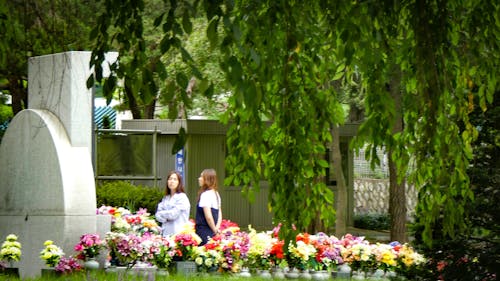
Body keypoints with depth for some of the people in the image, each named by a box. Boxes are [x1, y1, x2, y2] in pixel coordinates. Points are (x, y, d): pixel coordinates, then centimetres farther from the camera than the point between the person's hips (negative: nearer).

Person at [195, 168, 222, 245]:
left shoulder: (205, 195, -12)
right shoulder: (216, 194, 15)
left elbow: (208, 216, -17)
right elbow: (219, 215, 17)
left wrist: (214, 230, -6)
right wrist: (216, 228, 7)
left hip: (205, 233, -9)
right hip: (212, 234, 9)